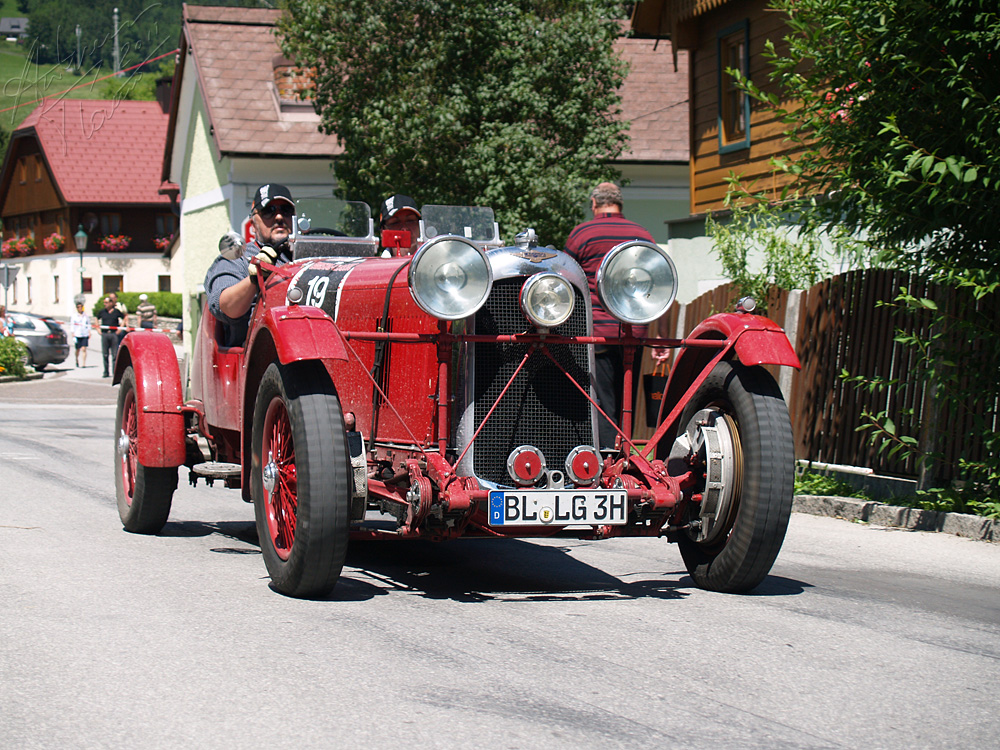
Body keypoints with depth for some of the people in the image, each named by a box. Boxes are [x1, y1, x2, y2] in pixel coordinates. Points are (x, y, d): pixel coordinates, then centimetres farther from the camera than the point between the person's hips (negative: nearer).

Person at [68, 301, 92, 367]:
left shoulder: (86, 316, 10)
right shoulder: (73, 316, 3)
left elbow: (89, 325, 16)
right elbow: (72, 326, 2)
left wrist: (89, 334, 9)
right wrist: (73, 336, -6)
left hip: (85, 335, 1)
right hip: (77, 335, -1)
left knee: (84, 349, -10)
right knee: (78, 349, 7)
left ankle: (84, 364, -12)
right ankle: (77, 361, 30)